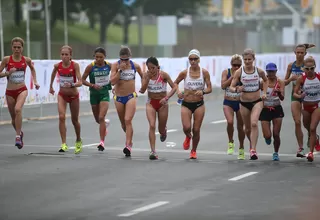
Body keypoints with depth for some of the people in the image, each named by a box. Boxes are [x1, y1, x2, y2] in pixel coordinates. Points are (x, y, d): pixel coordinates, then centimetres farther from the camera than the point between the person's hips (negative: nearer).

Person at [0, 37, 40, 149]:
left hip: (22, 90, -1)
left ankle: (18, 136, -25)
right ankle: (20, 133, 42)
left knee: (18, 109, -29)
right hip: (10, 91, 1)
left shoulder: (26, 60, -1)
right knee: (13, 118, 11)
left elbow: (32, 69, 21)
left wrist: (35, 81, 12)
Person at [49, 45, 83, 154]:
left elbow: (80, 82, -25)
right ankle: (64, 144, -19)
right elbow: (53, 74, 14)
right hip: (62, 95, 2)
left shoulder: (75, 65, -20)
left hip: (73, 95, -2)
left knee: (74, 120, 12)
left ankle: (78, 141, 38)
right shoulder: (57, 65, -10)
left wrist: (72, 85, -43)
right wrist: (51, 86, 24)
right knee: (61, 117, -19)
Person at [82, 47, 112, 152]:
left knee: (101, 117, -16)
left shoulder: (109, 65, -6)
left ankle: (102, 142, -12)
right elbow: (83, 80, -7)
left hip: (105, 93, -1)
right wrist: (93, 85, -21)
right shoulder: (91, 66, -10)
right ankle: (105, 123, 53)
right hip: (94, 94, 1)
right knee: (97, 119, 16)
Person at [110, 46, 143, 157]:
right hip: (118, 97, 2)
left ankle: (128, 146, -21)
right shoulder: (115, 65, -7)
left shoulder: (135, 66, -3)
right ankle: (129, 140, 39)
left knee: (128, 120, -19)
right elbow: (112, 81, -17)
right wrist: (120, 70, -22)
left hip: (131, 96, -2)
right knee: (123, 123, 14)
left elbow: (143, 76, 17)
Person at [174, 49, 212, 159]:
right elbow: (175, 83, 13)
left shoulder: (204, 72, -4)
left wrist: (203, 92, -22)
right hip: (186, 104, 0)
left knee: (196, 130, 2)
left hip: (199, 104, 0)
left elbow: (209, 89, -1)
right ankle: (188, 137, 24)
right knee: (186, 127, -15)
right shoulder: (184, 73, -3)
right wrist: (178, 91, -6)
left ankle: (194, 151, 25)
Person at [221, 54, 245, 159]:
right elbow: (223, 86, -12)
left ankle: (241, 148, 26)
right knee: (230, 122, -24)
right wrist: (232, 76, -17)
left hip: (240, 103, 1)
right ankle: (231, 143, -1)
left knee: (240, 126, 8)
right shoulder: (226, 72, -2)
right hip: (228, 102, -1)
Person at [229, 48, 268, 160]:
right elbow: (231, 87, -7)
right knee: (248, 128, 14)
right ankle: (252, 144, 44)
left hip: (257, 102, -1)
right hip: (244, 103, 1)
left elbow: (265, 80, 17)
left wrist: (264, 92, 6)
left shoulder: (259, 71, -4)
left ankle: (253, 150, -23)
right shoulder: (239, 72, -7)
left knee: (254, 123, -24)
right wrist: (236, 89, -29)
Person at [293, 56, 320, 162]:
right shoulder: (301, 78, -11)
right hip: (305, 107, 2)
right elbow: (294, 93, -11)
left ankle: (311, 152, -12)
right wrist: (299, 96, -32)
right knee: (309, 129, 19)